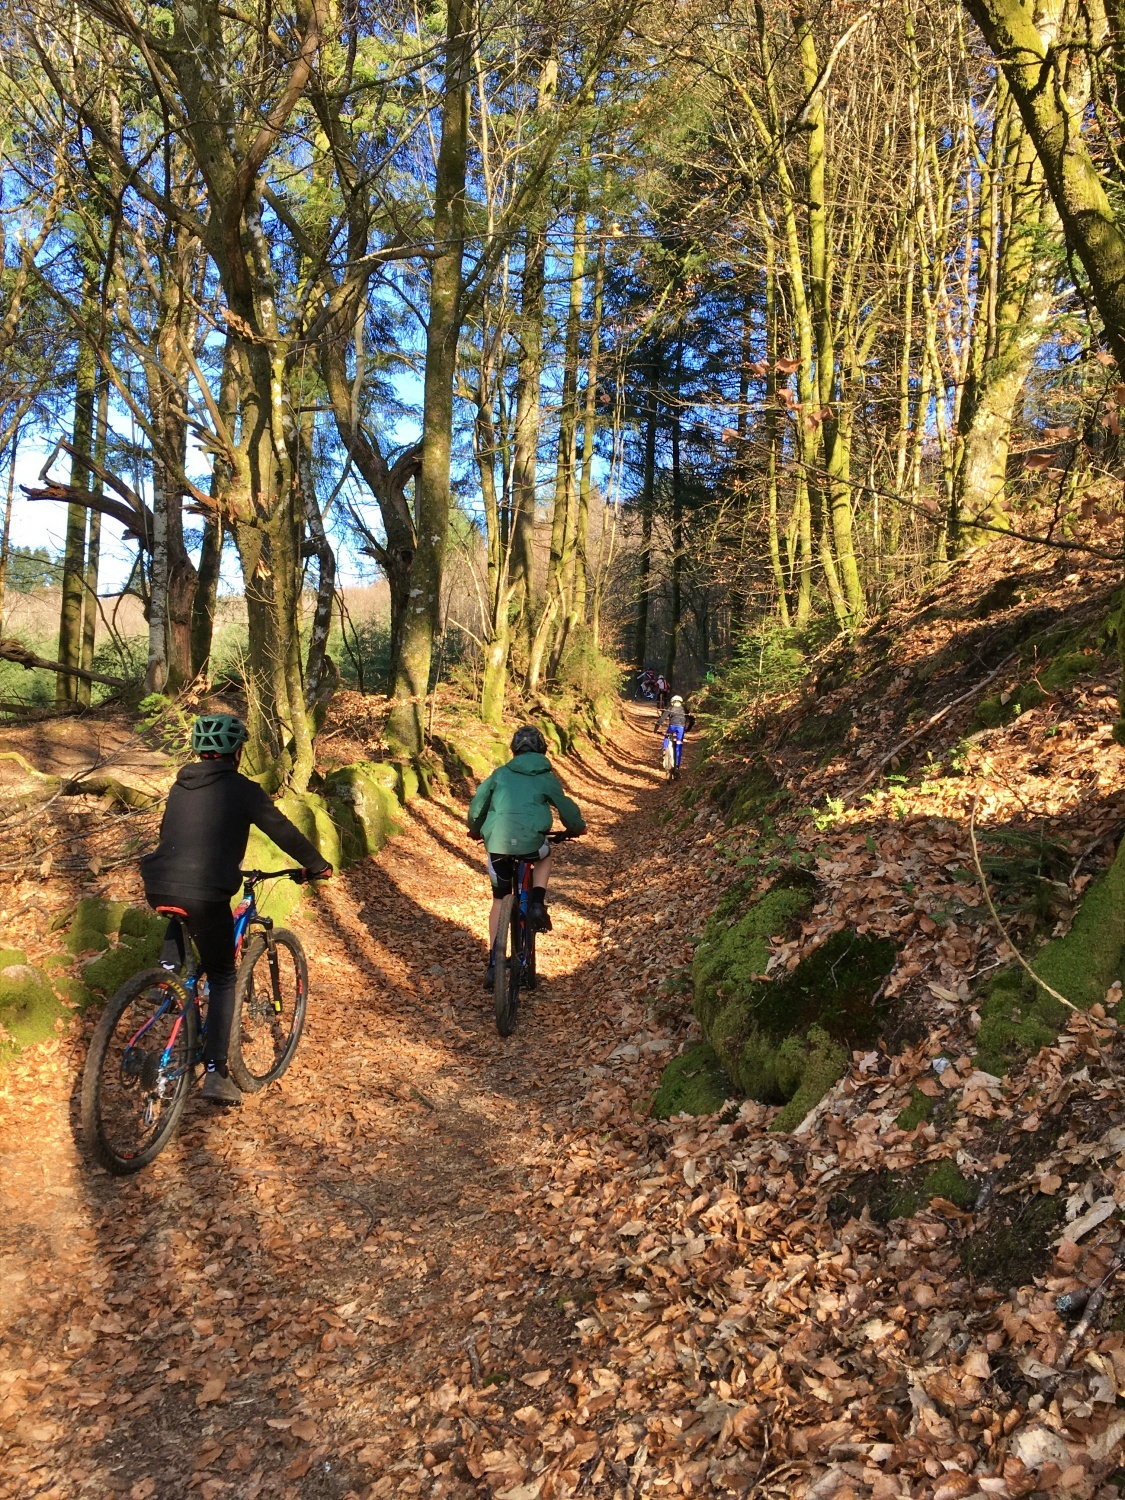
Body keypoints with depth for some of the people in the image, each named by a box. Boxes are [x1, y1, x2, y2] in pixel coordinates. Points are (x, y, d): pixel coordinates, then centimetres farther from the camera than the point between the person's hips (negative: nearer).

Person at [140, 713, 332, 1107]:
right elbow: (282, 831, 5)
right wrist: (317, 865, 20)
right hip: (206, 893, -5)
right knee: (222, 979, 10)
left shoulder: (179, 787, 18)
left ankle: (167, 971, 22)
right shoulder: (240, 788, 1)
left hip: (159, 887, 5)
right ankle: (216, 1072, 4)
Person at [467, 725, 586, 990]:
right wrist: (578, 827, 41)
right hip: (530, 841, -2)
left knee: (499, 901, 18)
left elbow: (476, 805, 18)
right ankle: (538, 904, 11)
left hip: (497, 843, 2)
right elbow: (567, 809, 20)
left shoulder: (501, 774, 15)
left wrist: (475, 829, 37)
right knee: (545, 857, 35)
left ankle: (494, 963, 15)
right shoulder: (547, 778, 12)